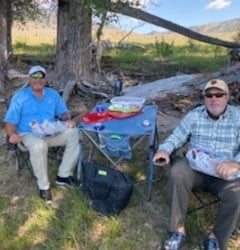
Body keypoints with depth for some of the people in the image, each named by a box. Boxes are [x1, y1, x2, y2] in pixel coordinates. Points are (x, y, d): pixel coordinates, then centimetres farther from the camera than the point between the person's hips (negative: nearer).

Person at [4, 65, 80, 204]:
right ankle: (44, 186, -20)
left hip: (52, 133, 4)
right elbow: (10, 121, -2)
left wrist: (68, 120, -14)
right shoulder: (19, 97, 3)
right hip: (29, 135, -3)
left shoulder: (53, 94, 13)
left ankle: (64, 175, -16)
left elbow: (63, 112, 11)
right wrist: (12, 134, -24)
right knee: (39, 145, -39)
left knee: (74, 133, -23)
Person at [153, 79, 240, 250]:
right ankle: (179, 230, -15)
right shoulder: (194, 115, 6)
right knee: (177, 173, -29)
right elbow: (177, 136, 9)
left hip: (225, 173, -1)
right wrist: (165, 150, -12)